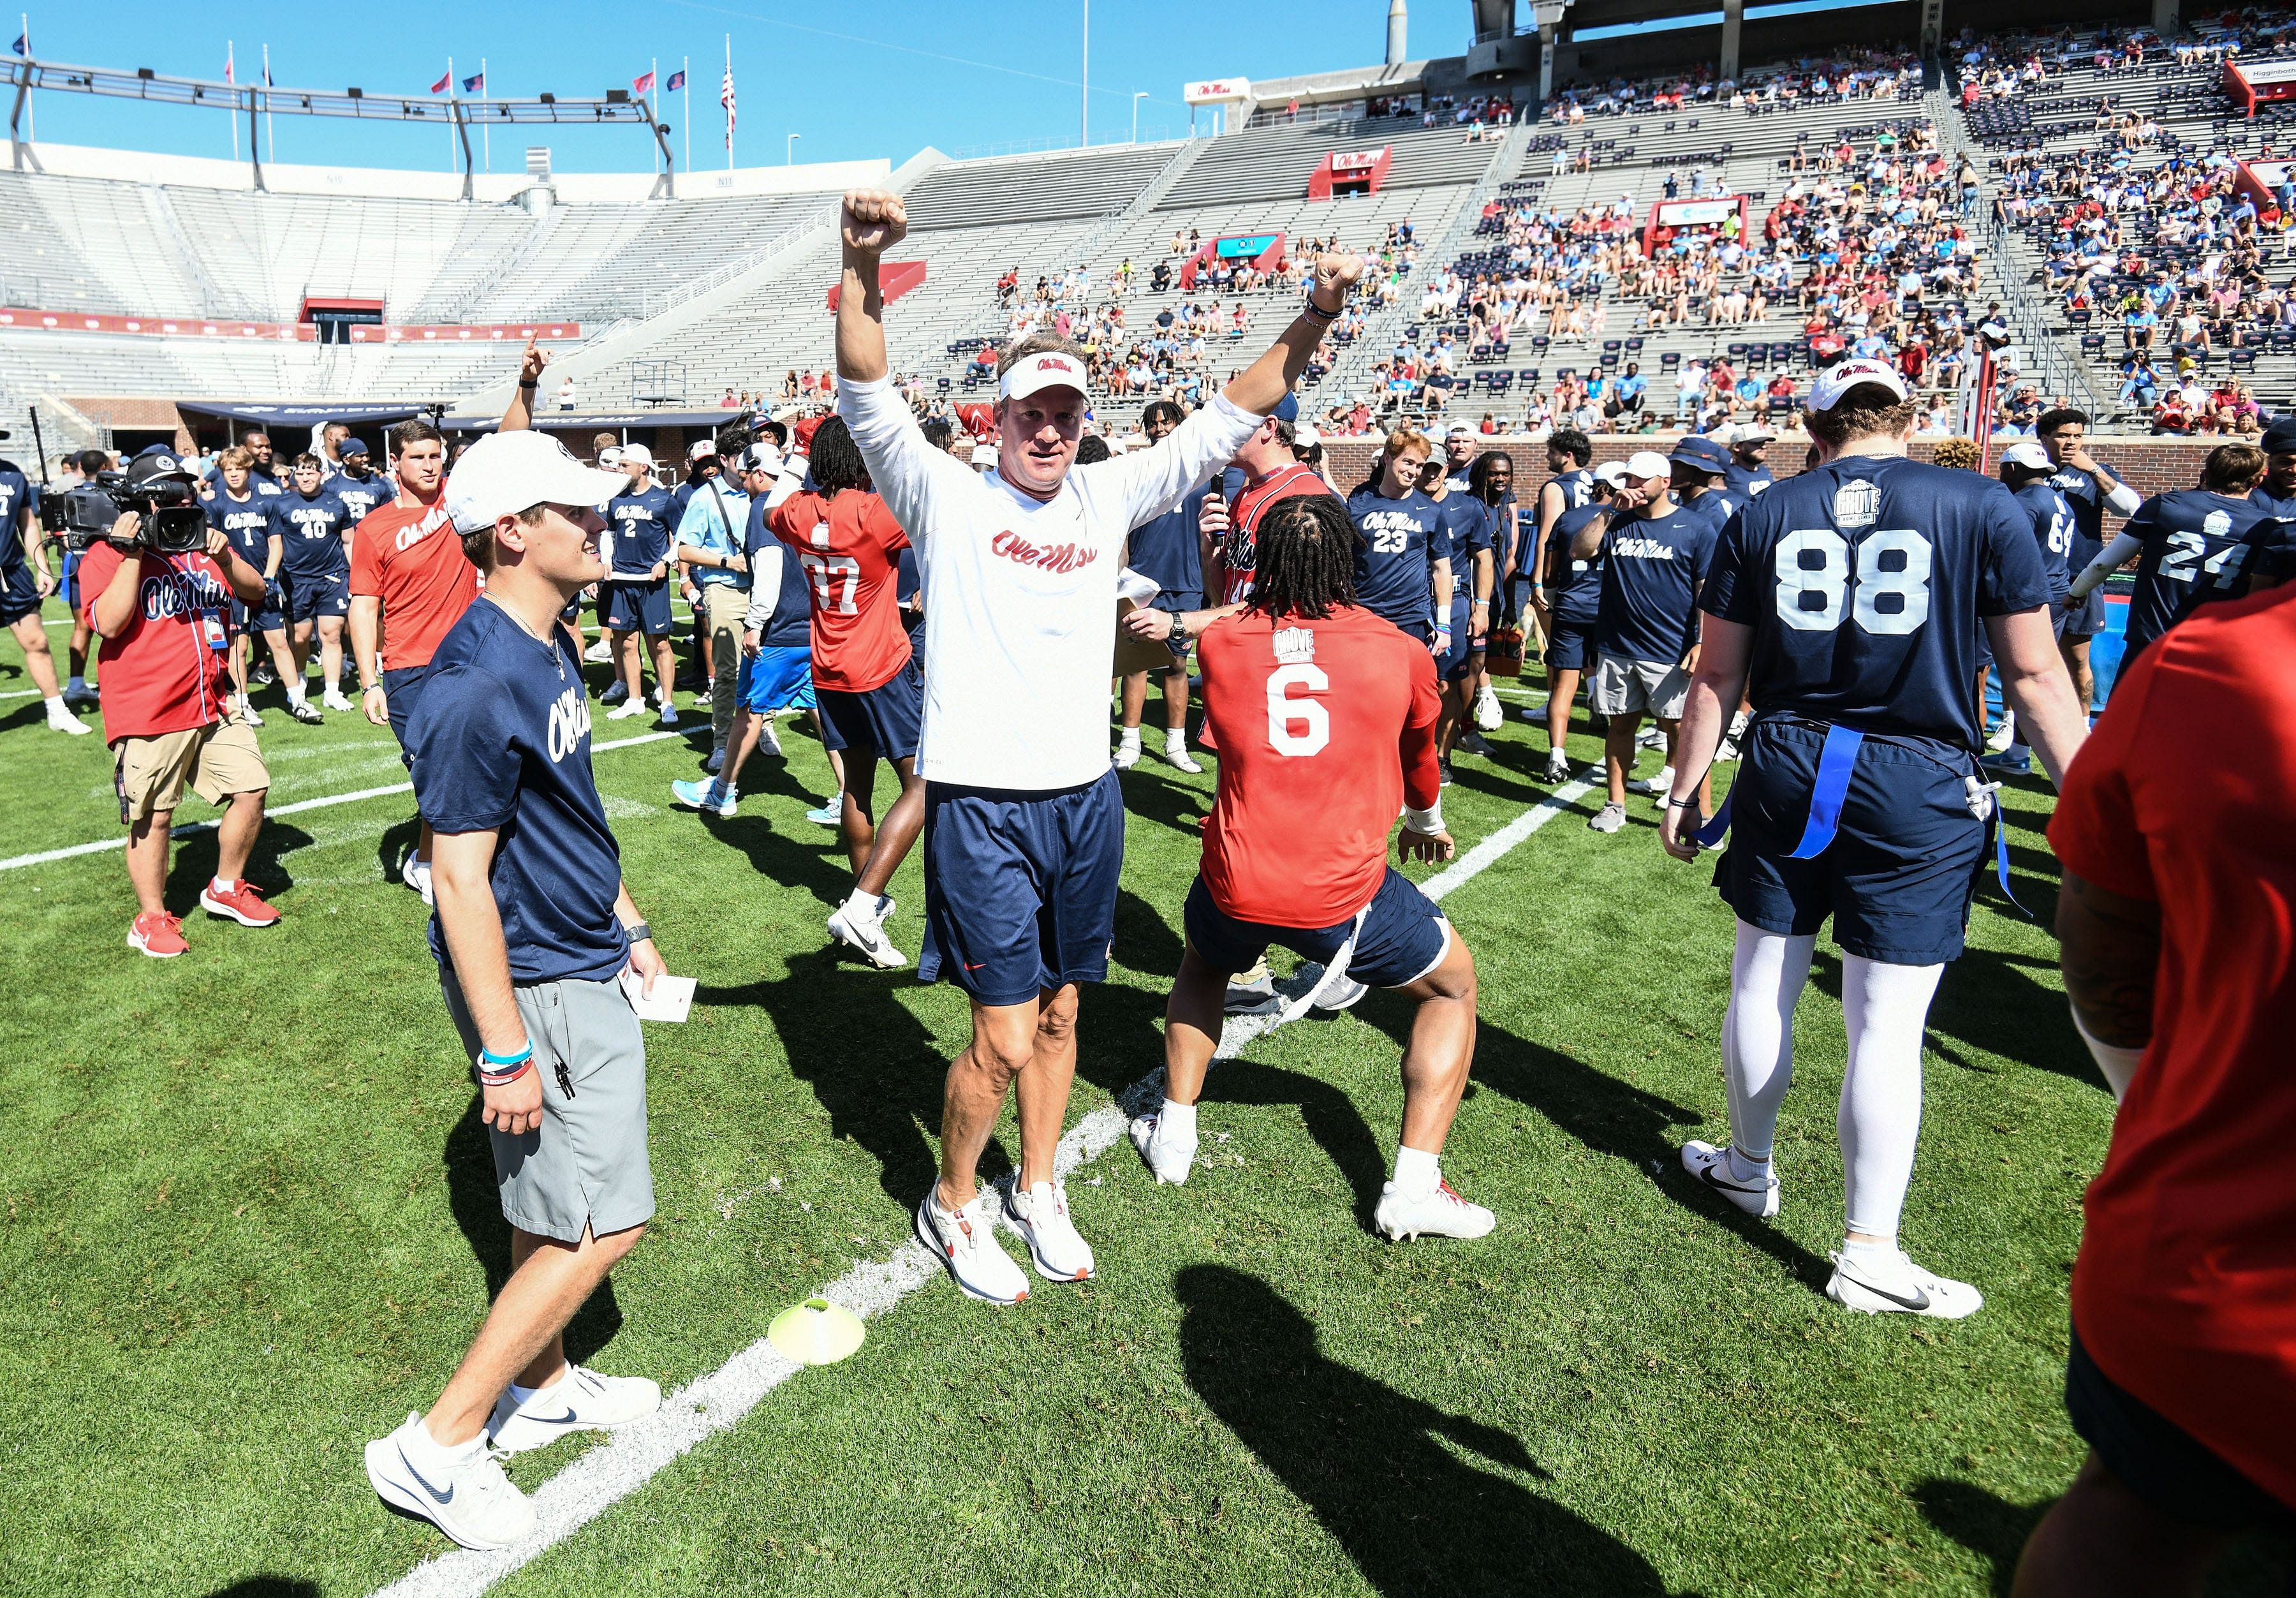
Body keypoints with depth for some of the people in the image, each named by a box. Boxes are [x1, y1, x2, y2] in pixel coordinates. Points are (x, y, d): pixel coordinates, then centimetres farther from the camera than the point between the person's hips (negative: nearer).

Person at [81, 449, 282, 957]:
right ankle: (151, 919, 14)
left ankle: (226, 888, 26)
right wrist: (132, 554, -19)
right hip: (149, 714, -6)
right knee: (152, 819, 0)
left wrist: (224, 558, -12)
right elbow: (108, 624, -19)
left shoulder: (204, 543, 14)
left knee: (252, 788, 6)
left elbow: (255, 593, 6)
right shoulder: (106, 556, -5)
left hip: (215, 705, 6)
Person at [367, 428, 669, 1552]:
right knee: (600, 1224, -3)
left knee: (556, 1210, 21)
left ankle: (540, 1387, 40)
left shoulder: (548, 648, 6)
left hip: (582, 963, 10)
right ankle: (439, 1447, 14)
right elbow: (459, 877, -24)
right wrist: (503, 1052, -22)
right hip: (534, 987, -10)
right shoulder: (477, 687, -25)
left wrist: (625, 922, 21)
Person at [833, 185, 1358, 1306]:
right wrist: (861, 269, -31)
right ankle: (951, 1207, 25)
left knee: (1059, 1015, 17)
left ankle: (1038, 1191, 37)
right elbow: (867, 397, -16)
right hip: (982, 802, -4)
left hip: (1085, 797, 5)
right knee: (1005, 1040, -2)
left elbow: (1229, 418, 8)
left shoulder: (1108, 499, 8)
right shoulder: (946, 497, -3)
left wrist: (1314, 320, -2)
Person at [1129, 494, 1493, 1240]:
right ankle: (1413, 1186, 16)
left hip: (1235, 890, 2)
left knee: (1201, 967, 36)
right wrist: (1427, 822, 40)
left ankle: (1174, 1131, 34)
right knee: (1453, 985, 23)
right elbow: (1419, 758, 20)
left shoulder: (1220, 643, 0)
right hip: (1344, 896, -2)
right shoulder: (1401, 653, 0)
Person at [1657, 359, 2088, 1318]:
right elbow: (2034, 675, -2)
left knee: (1764, 982, 18)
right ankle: (1868, 1254, 14)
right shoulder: (1983, 509, -1)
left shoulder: (1762, 518, 4)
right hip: (1920, 786, -2)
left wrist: (1684, 789, 14)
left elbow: (1717, 676, 5)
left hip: (1788, 772, 2)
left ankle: (1749, 1168, 37)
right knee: (1886, 1025, 3)